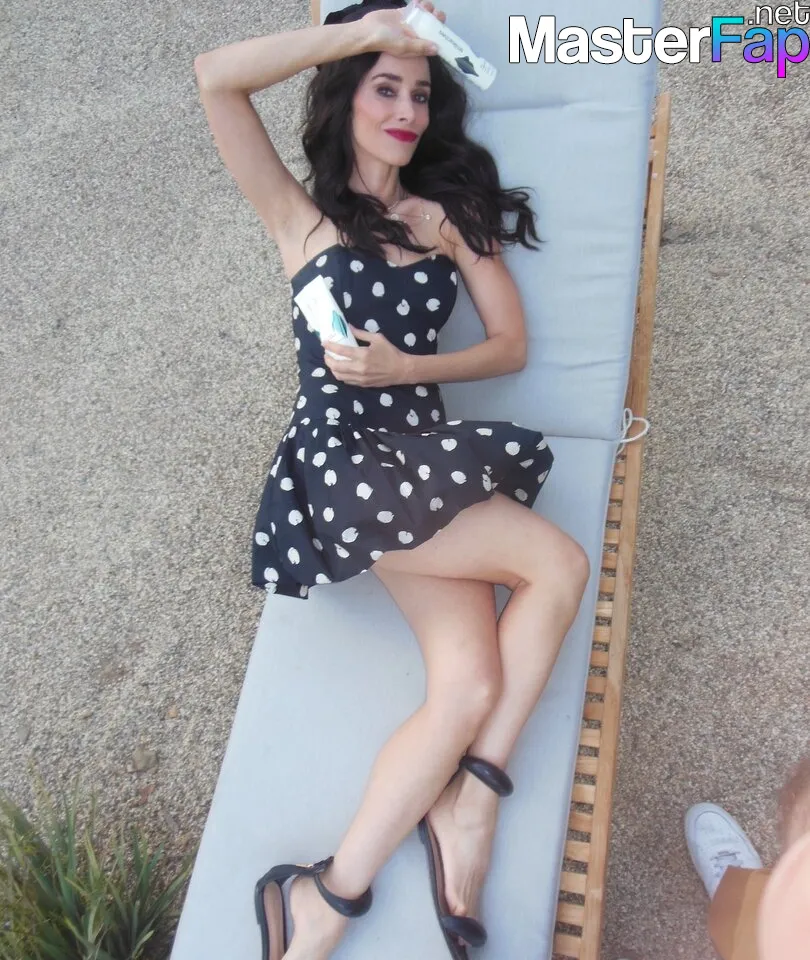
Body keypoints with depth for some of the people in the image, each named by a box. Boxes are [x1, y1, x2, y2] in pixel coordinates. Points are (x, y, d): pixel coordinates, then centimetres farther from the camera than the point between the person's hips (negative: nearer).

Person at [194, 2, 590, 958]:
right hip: (339, 461, -4)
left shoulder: (453, 212, 19)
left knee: (470, 687, -19)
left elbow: (511, 344, 9)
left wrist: (401, 366, -7)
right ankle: (470, 799, -7)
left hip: (429, 453, 4)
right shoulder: (300, 214, 10)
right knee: (559, 565, -22)